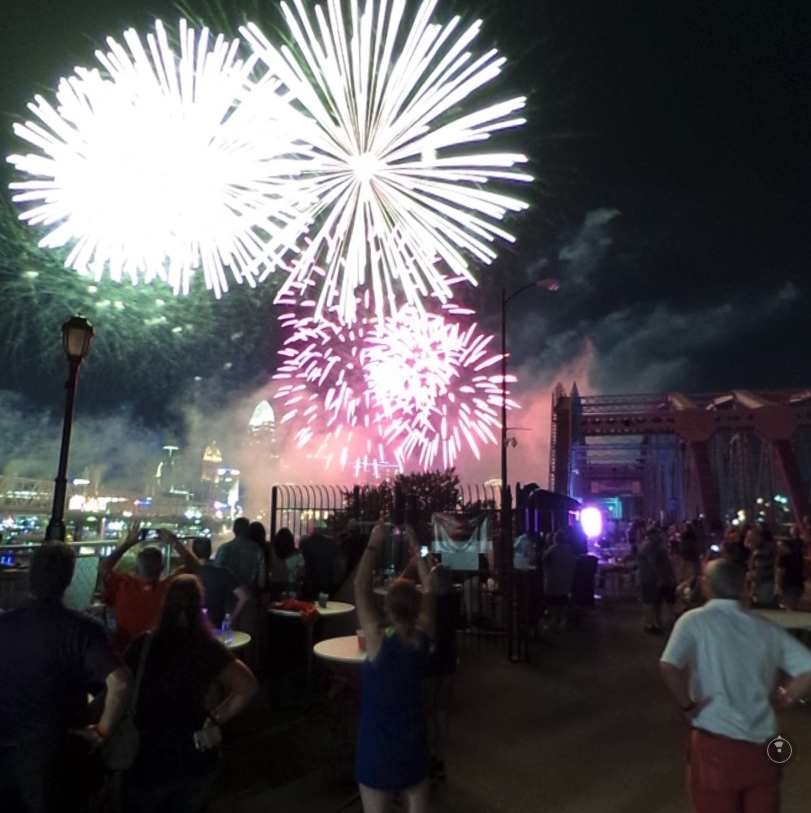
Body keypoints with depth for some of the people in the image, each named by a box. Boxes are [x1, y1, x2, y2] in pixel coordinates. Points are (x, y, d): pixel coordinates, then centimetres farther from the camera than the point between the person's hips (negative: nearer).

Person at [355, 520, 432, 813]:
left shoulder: (377, 640, -22)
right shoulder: (423, 638, -11)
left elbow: (361, 589, -16)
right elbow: (428, 586, 1)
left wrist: (373, 545, -12)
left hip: (377, 747, -4)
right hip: (413, 742, 4)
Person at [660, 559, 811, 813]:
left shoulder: (695, 621, -10)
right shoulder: (767, 628, 3)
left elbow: (669, 666, -26)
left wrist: (687, 706, -10)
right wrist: (785, 699, 12)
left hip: (716, 744, -4)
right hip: (763, 745, 4)